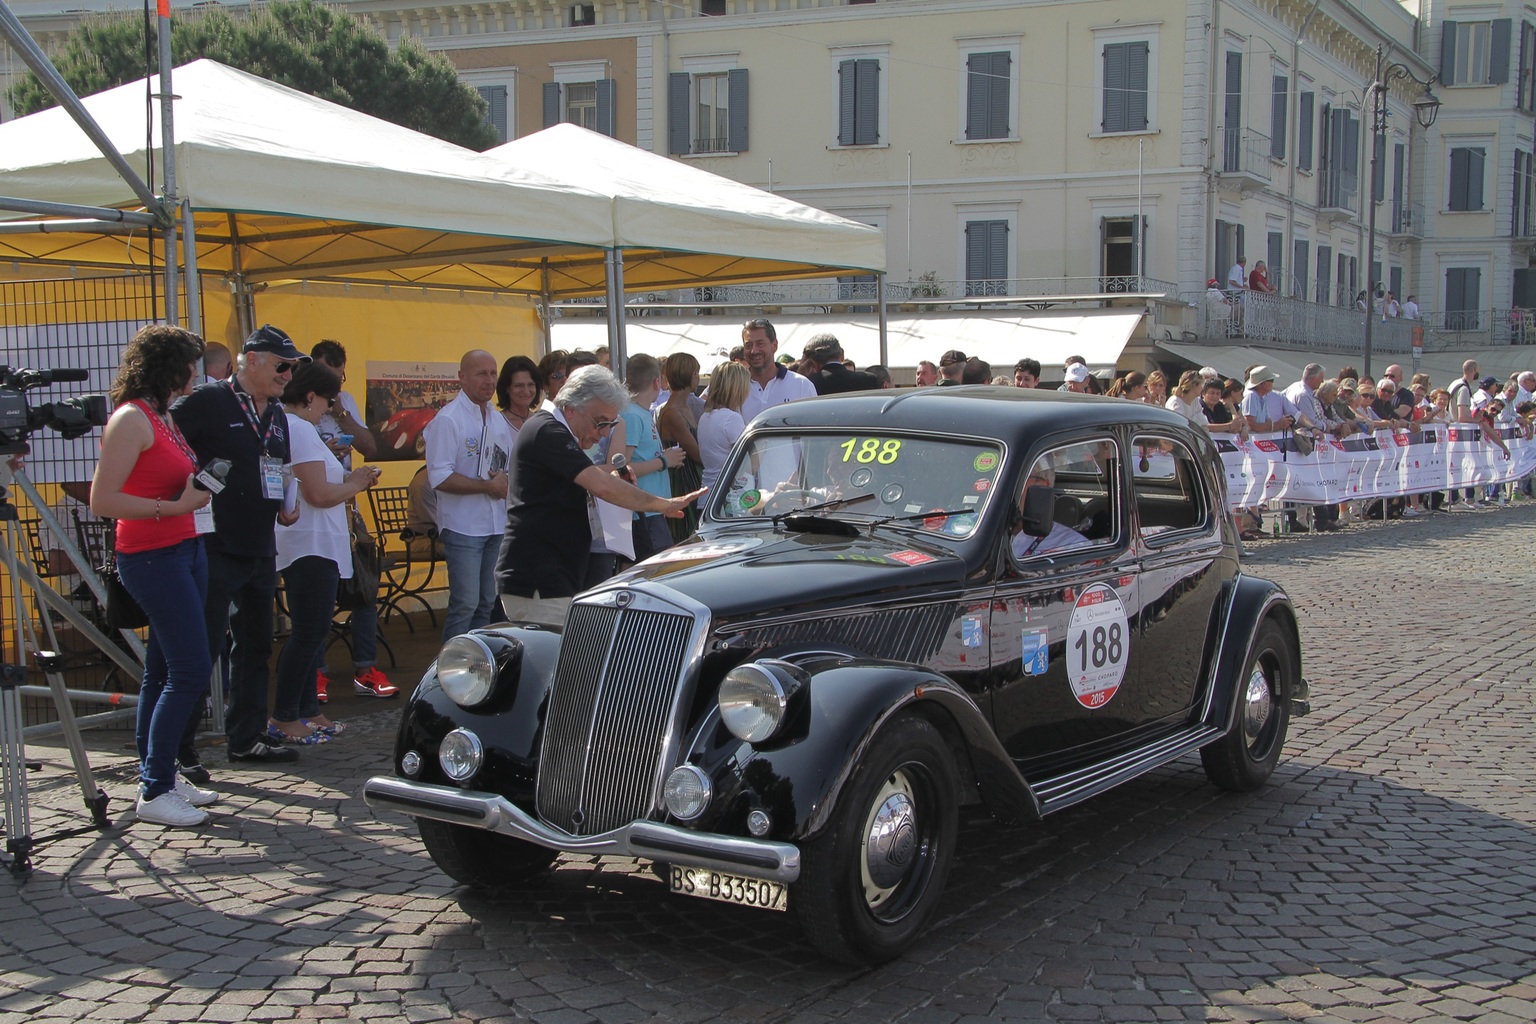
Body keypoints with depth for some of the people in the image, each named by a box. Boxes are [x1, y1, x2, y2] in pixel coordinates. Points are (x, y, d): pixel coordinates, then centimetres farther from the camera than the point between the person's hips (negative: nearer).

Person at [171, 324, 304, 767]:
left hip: (260, 550, 8)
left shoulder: (277, 415, 15)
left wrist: (284, 507, 10)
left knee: (255, 647, 14)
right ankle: (178, 748, 3)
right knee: (202, 651, -6)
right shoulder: (208, 402, -10)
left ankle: (245, 739, 25)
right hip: (216, 548, -8)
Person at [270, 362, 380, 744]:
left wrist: (346, 478, 12)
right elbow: (318, 494, -21)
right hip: (311, 546, -11)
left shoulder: (285, 426, 16)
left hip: (311, 546, 11)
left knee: (311, 632, 15)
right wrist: (355, 485, -5)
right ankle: (283, 719, -5)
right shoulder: (300, 430, -16)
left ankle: (307, 711, 20)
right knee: (309, 633, -8)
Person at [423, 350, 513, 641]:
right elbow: (439, 478, -16)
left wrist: (507, 481, 0)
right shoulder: (447, 420, -9)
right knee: (465, 604, -8)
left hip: (497, 525, 7)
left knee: (488, 604, 10)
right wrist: (489, 486, -16)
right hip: (463, 527, -7)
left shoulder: (499, 420, 15)